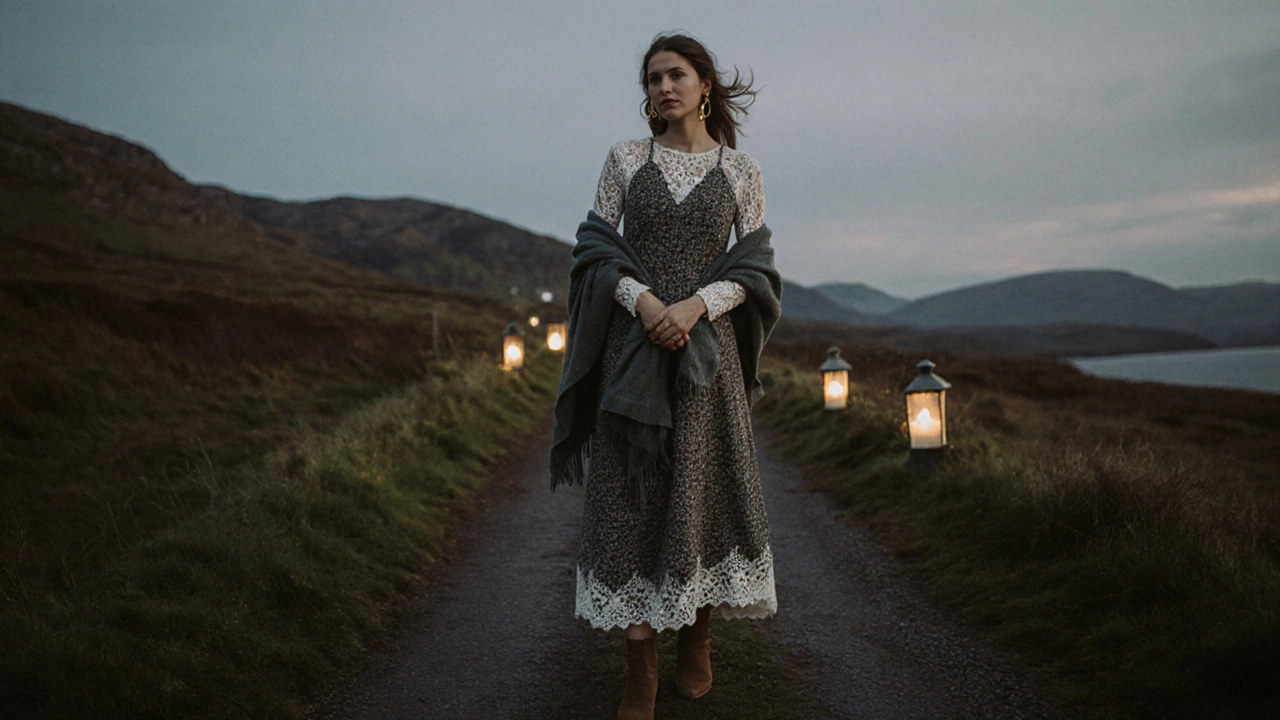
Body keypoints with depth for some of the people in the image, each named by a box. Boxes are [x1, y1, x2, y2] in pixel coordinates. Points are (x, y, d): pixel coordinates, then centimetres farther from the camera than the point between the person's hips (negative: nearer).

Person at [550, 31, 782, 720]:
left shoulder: (741, 169, 6)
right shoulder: (625, 158, 8)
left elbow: (753, 267, 3)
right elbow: (596, 247, 4)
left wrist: (695, 305, -14)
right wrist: (643, 300, -14)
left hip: (707, 342, 0)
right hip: (632, 339, 1)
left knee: (703, 483, 1)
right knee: (630, 490, -2)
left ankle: (697, 637, 23)